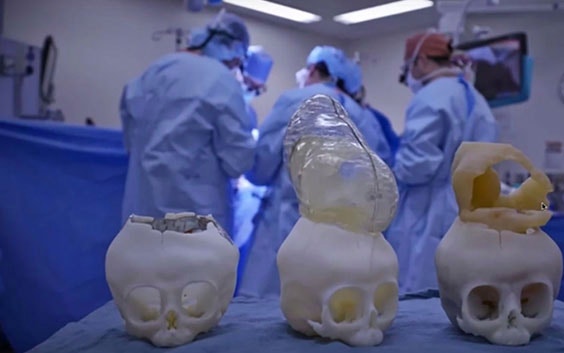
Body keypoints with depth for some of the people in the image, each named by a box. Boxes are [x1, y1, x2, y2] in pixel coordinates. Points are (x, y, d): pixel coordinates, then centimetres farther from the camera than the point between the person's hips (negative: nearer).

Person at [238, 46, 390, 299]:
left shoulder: (295, 100, -4)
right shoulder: (357, 113, 12)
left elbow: (262, 156, -7)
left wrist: (258, 176, 13)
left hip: (290, 217, -6)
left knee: (267, 301, -1)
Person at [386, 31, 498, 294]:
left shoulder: (430, 98, -14)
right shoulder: (477, 99, 15)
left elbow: (416, 163, -21)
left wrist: (391, 171, -2)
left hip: (431, 220, -9)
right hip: (468, 217, 9)